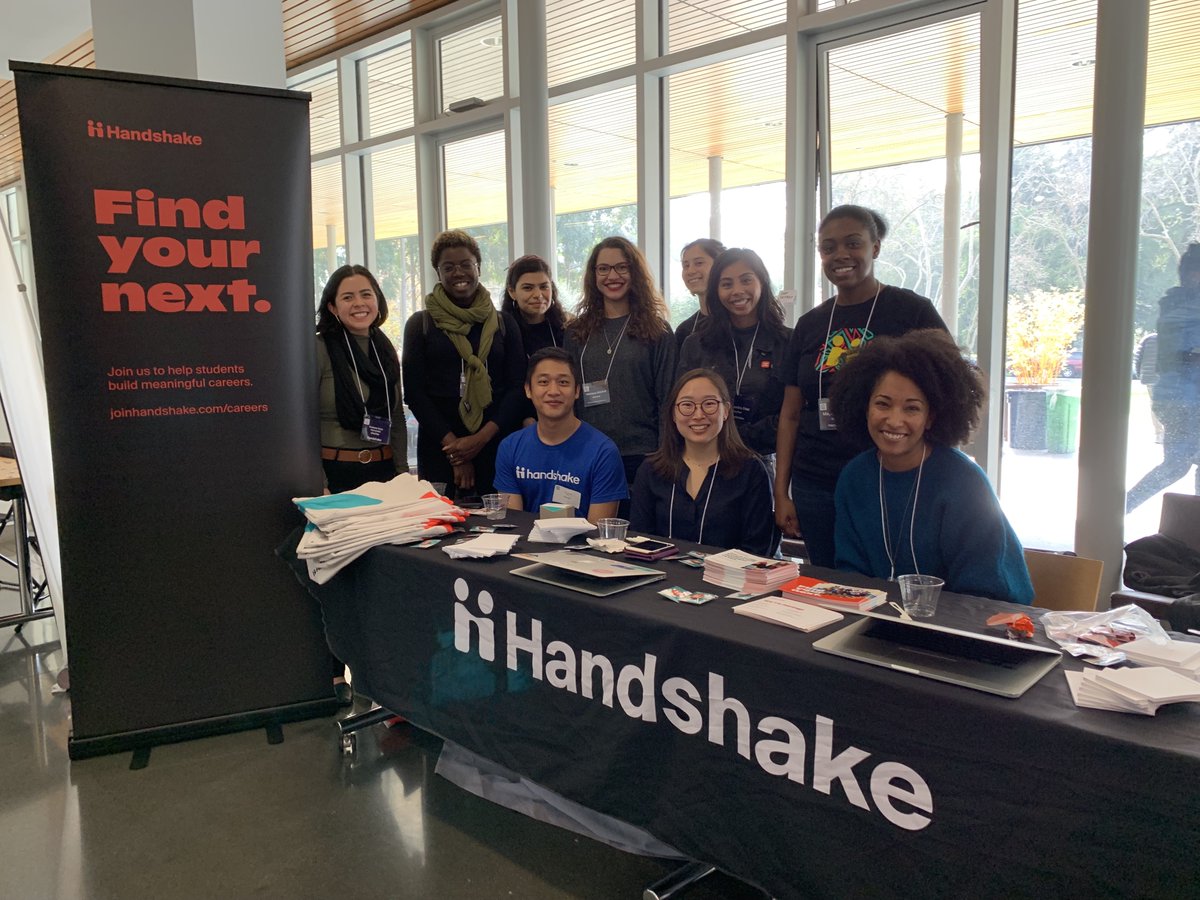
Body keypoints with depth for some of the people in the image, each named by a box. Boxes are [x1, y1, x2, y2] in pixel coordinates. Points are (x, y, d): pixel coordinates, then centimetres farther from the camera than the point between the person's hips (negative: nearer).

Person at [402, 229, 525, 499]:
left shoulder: (503, 322, 10)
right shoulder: (420, 323, 6)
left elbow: (517, 387, 3)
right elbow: (414, 392, 0)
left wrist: (483, 437, -10)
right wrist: (453, 444, -9)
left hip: (496, 444, 1)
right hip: (439, 447, -1)